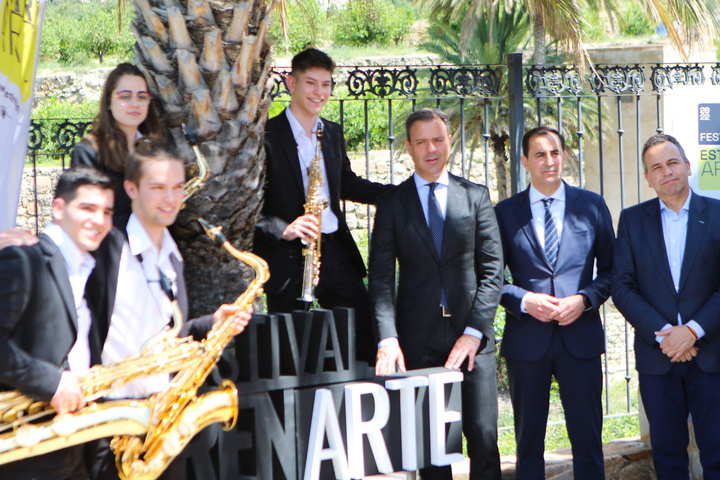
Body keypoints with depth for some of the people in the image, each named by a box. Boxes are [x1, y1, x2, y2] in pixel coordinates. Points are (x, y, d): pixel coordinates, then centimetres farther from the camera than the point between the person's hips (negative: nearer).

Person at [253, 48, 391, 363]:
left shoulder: (333, 133, 15)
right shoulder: (266, 136, -6)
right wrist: (283, 230, -24)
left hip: (336, 253, 6)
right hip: (287, 257, -6)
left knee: (367, 342, 3)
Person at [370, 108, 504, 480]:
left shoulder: (476, 197, 9)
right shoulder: (392, 202, 7)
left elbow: (492, 270, 4)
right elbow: (380, 278, 1)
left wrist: (474, 332, -7)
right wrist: (387, 338, -13)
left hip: (471, 336, 0)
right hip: (418, 338, 0)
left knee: (483, 436, -6)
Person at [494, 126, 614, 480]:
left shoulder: (592, 206, 7)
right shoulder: (506, 212, 5)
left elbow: (610, 269, 9)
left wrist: (584, 299, -9)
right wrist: (524, 300, -12)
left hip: (580, 335, 0)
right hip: (527, 339, 0)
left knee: (588, 438, 1)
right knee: (528, 440, 8)